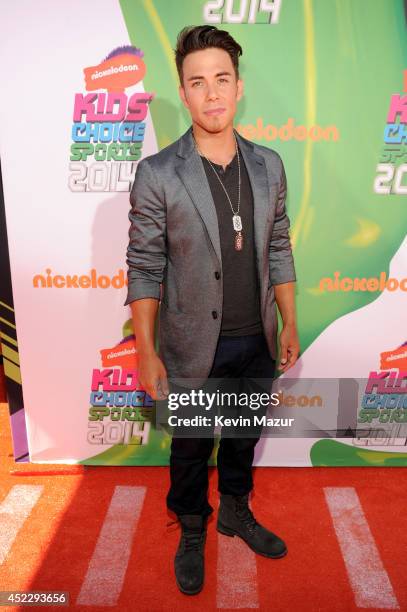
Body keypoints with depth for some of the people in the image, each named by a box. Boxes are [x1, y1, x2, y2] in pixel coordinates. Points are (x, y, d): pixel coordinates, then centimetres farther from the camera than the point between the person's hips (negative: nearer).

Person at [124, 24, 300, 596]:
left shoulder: (268, 164, 0)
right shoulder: (156, 173, -12)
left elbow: (279, 249, 6)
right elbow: (144, 268, -10)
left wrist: (289, 324, 6)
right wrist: (146, 351, -11)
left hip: (257, 342, 4)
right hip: (194, 347, -3)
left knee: (244, 436, 23)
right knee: (191, 447, 17)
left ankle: (236, 512, 50)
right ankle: (192, 531, 43)